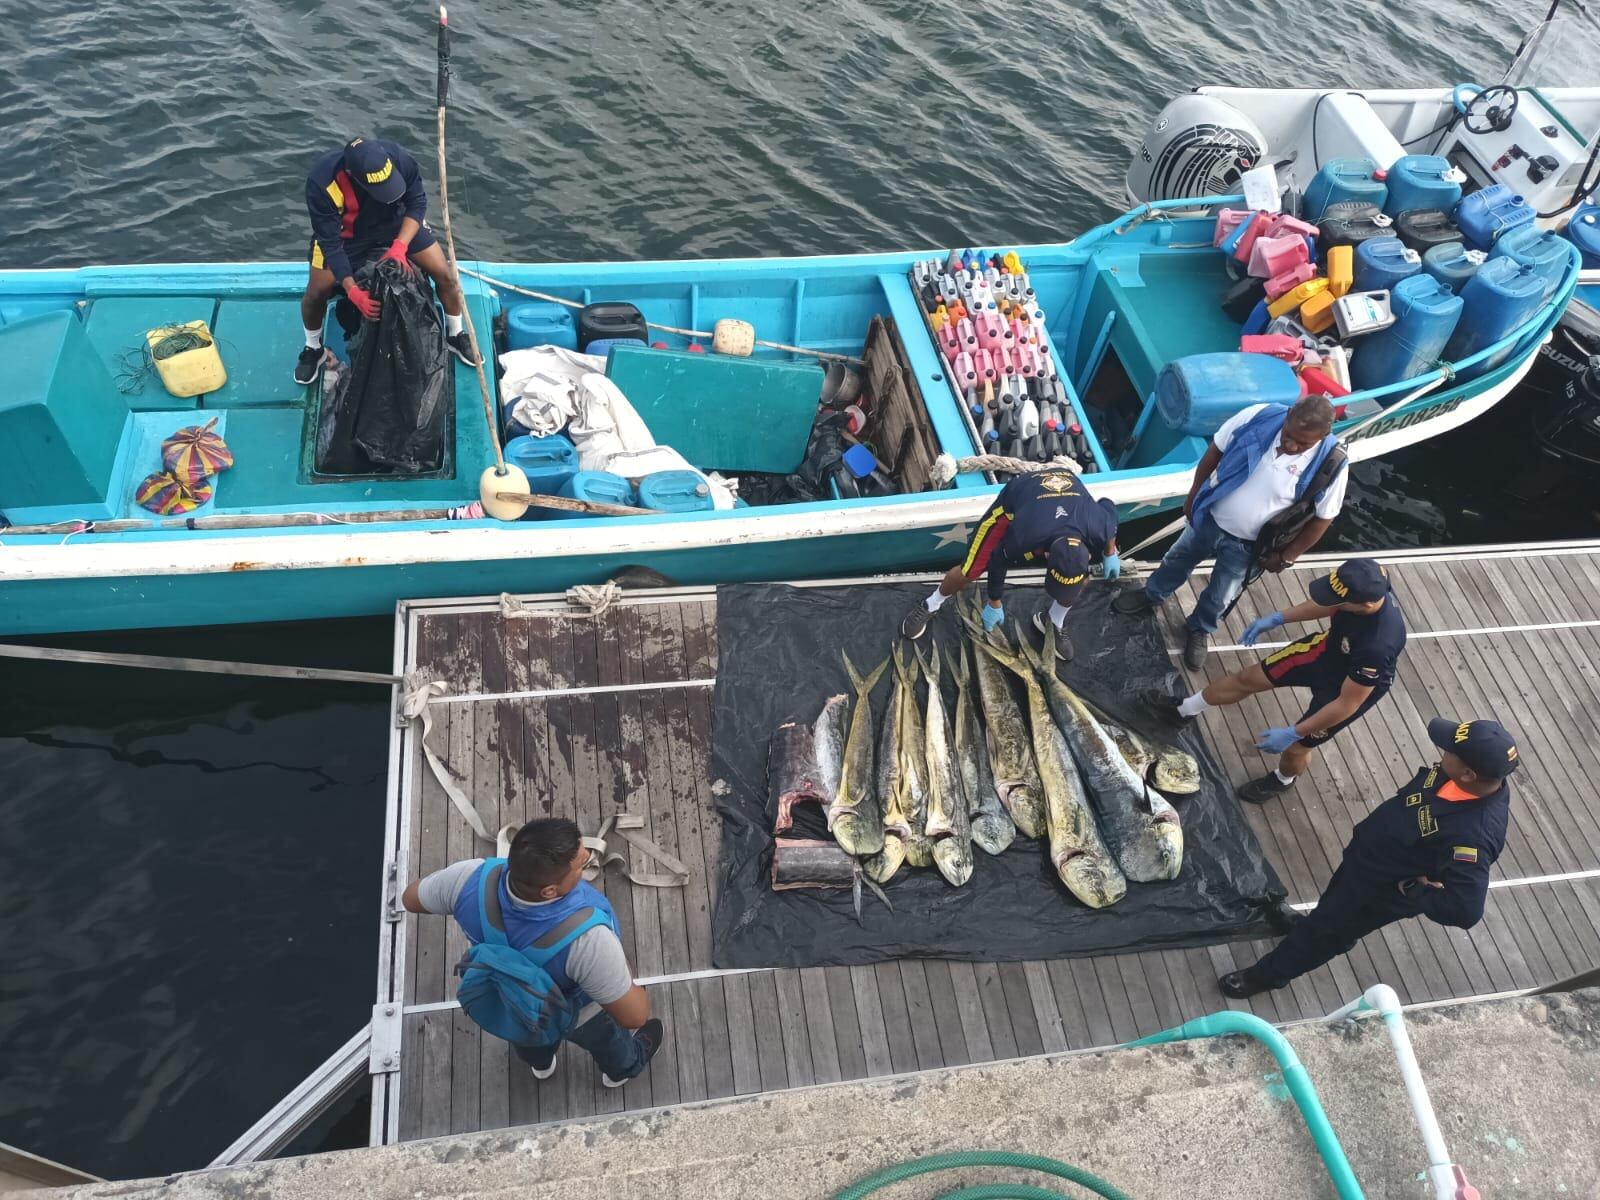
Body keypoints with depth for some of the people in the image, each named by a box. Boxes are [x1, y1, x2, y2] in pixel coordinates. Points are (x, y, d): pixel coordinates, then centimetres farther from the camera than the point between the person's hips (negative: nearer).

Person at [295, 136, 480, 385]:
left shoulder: (398, 157, -35)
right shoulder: (321, 182, -38)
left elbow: (417, 202, -19)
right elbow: (329, 241, -29)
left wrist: (400, 245, -32)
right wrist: (352, 290, -36)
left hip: (396, 222, 1)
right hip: (344, 232, -1)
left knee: (444, 275, -6)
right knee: (317, 292, -4)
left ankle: (455, 335, 21)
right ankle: (313, 348, 27)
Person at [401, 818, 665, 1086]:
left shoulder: (472, 879, -39)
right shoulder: (585, 937, -48)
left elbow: (411, 899, -15)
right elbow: (634, 1016, -35)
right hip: (574, 1013, -3)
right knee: (605, 1039, 34)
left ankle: (541, 1064, 72)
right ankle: (621, 1070, 66)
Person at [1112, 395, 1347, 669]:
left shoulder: (1330, 465, -28)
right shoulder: (1259, 416, -26)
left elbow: (1321, 519, -12)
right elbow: (1215, 451, -8)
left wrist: (1286, 557, -5)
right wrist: (1194, 494, 1)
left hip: (1246, 545, -1)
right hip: (1209, 518, 2)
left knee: (1220, 597, 20)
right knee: (1178, 560, 28)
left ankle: (1200, 630, 51)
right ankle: (1151, 595, 57)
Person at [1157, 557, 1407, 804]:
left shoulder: (1377, 646, -45)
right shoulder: (1370, 584, -27)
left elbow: (1347, 704, -31)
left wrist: (1292, 733, -23)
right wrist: (1278, 618, -1)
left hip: (1355, 687, -6)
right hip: (1330, 647, 6)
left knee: (1295, 748, 10)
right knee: (1249, 678, 14)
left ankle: (1282, 781, 48)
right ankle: (1183, 710, 39)